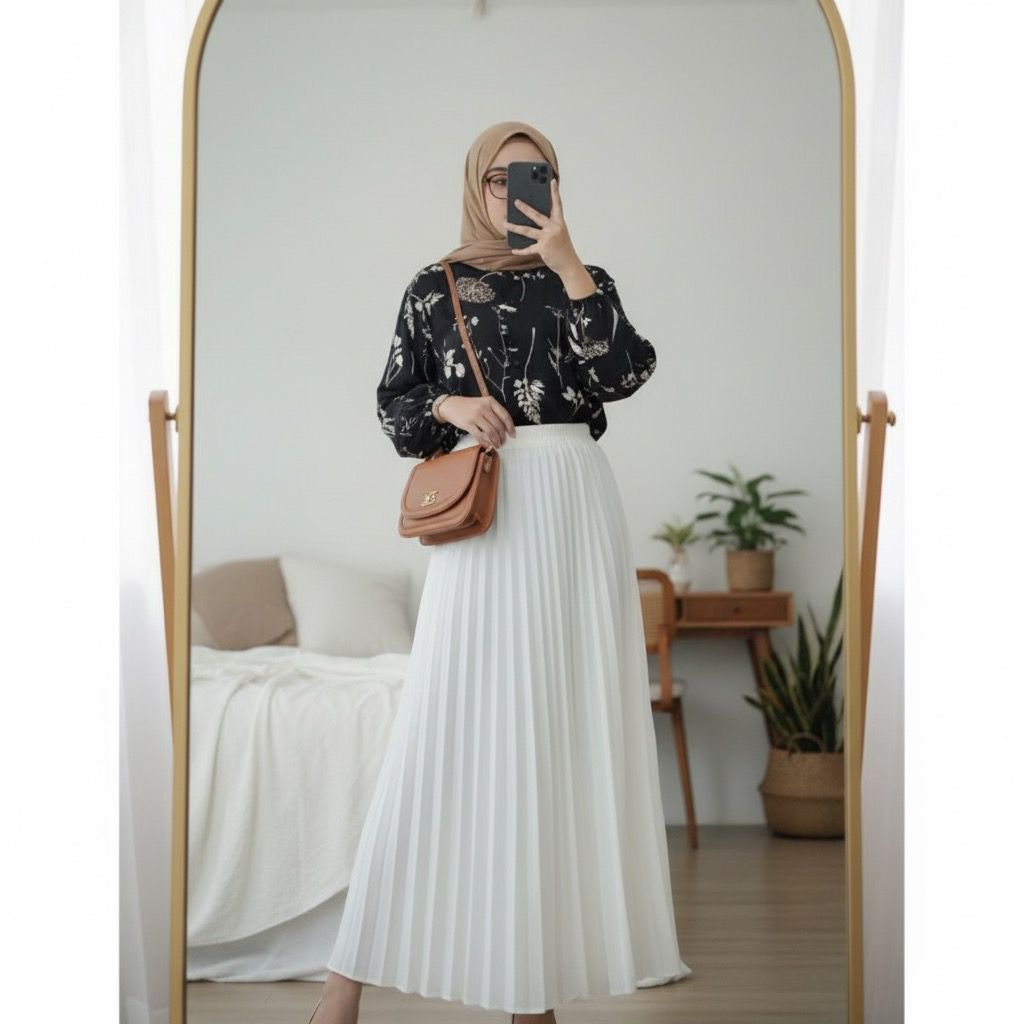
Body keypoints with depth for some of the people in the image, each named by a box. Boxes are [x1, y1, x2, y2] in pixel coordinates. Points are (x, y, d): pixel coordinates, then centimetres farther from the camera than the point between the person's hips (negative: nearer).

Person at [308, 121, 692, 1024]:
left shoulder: (585, 281, 10)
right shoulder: (435, 289, 9)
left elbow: (623, 373, -7)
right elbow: (395, 405, 10)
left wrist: (567, 266, -12)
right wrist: (452, 407, -9)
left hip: (573, 505, 2)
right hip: (484, 508, -1)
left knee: (565, 710, 1)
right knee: (456, 718, -7)